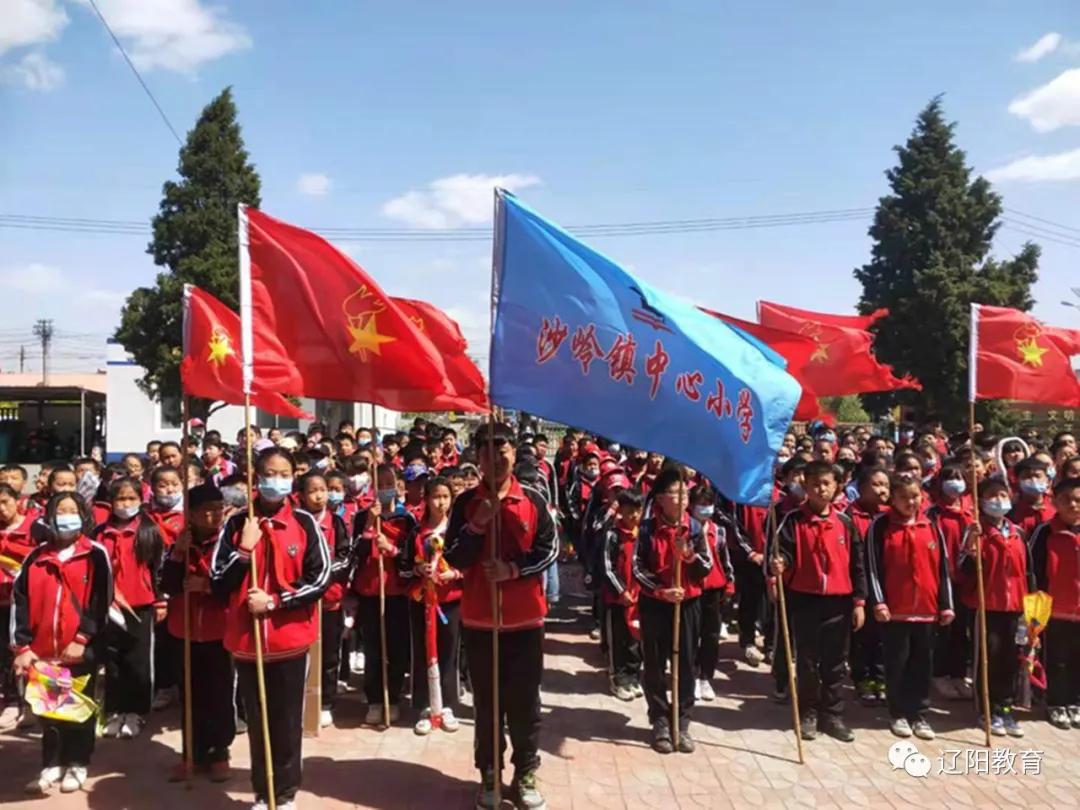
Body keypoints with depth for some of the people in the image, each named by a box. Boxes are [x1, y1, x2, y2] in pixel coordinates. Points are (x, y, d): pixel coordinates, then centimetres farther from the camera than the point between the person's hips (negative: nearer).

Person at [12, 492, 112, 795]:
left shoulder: (95, 555, -4)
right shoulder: (37, 557, 6)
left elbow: (101, 601, -8)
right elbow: (20, 601, 4)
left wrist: (82, 638, -15)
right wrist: (22, 645, -3)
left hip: (83, 650, -3)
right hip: (44, 650, 3)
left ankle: (77, 765, 22)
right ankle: (51, 765, 25)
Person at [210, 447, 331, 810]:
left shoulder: (305, 523, -3)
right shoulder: (237, 524, 0)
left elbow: (321, 578, -7)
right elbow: (218, 583, -1)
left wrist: (274, 601, -13)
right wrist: (245, 549, -14)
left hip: (290, 638, -1)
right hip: (246, 638, 1)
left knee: (288, 721, 9)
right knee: (258, 721, 13)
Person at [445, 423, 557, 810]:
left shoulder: (533, 502, -2)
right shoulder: (466, 503, -1)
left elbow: (549, 550, -3)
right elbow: (455, 559, -5)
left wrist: (513, 569, -16)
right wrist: (477, 525, -19)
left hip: (525, 619, 0)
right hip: (479, 620, 0)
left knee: (525, 702, 9)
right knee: (486, 703, 11)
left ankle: (525, 776, 24)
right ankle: (488, 776, 26)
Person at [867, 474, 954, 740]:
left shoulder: (931, 528, 7)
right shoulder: (880, 526, -4)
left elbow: (943, 569, 8)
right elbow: (872, 567, -6)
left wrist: (946, 605, 5)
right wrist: (878, 601, -12)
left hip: (927, 609, 3)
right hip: (894, 609, -3)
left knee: (923, 664, 10)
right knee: (897, 663, 6)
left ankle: (920, 715, 21)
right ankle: (899, 715, 17)